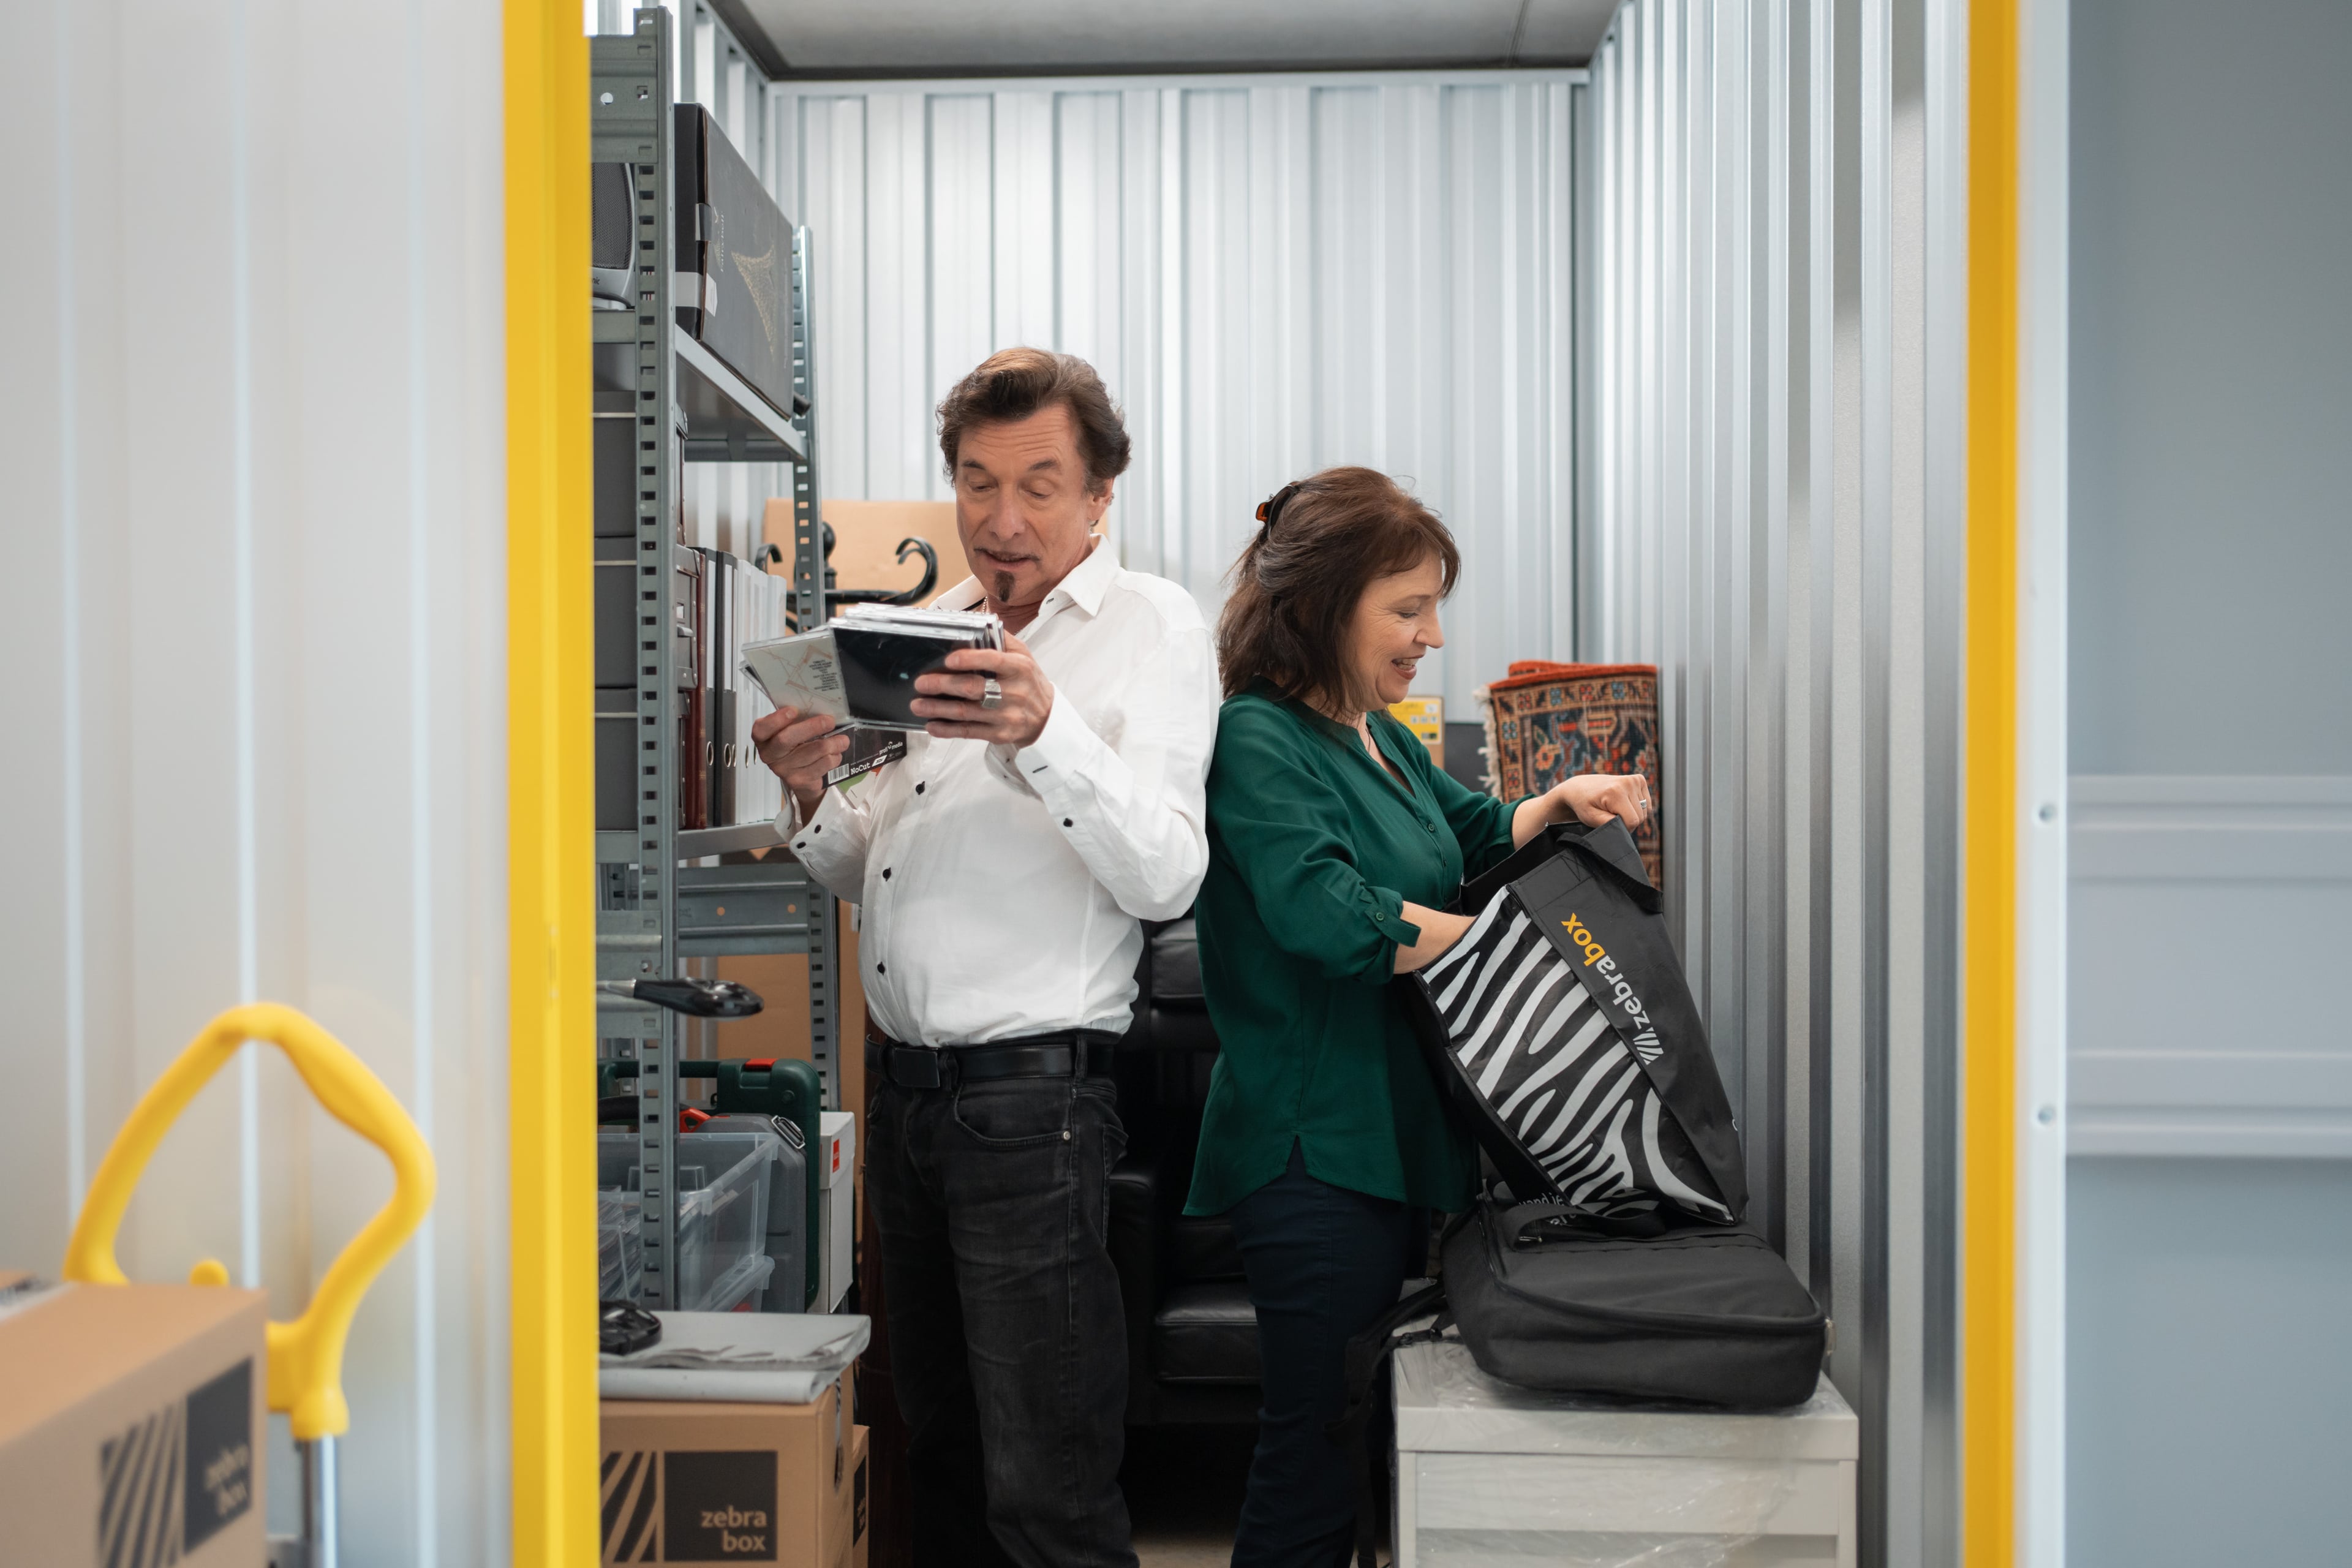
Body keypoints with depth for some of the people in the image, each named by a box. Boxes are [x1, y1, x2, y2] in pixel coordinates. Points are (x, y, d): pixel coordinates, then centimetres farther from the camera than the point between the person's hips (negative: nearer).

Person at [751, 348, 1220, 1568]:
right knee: (939, 1453, 18)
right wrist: (812, 798, -3)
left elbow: (1165, 878, -17)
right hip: (902, 1079, 7)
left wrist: (1045, 736, -30)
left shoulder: (1153, 625, -4)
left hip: (1029, 1093, -7)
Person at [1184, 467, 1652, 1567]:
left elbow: (1479, 836, 26)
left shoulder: (1384, 741, 13)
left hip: (1399, 1139, 10)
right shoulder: (1256, 740, -15)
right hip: (1313, 1154, -10)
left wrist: (1559, 806, 6)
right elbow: (1328, 915, -27)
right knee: (1318, 1449, -1)